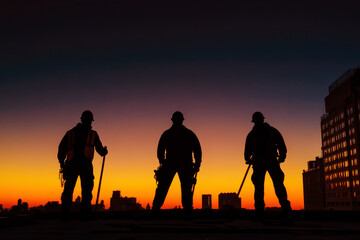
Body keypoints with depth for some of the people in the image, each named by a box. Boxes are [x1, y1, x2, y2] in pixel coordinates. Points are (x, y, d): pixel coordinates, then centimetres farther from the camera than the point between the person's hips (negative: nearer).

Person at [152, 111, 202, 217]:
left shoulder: (166, 134, 7)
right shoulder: (190, 134, 8)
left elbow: (160, 149, 4)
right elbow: (197, 150, 4)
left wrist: (162, 162, 11)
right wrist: (197, 164, 6)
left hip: (169, 164, 0)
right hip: (185, 165, 0)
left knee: (162, 188, 5)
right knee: (186, 189, 4)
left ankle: (155, 210, 1)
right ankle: (188, 211, -6)